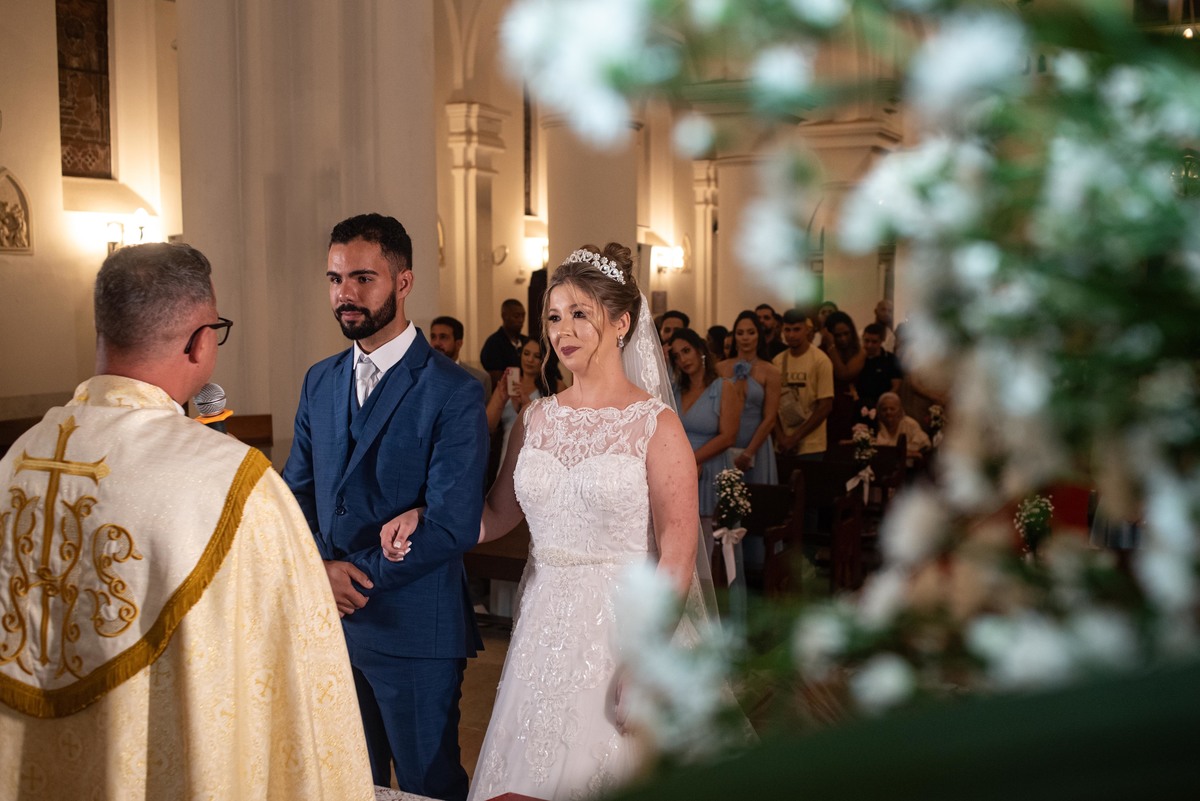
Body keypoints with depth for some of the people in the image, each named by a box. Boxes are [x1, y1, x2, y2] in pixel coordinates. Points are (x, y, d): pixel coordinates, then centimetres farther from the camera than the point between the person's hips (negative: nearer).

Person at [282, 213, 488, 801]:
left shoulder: (454, 393, -13)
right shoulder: (319, 382, 8)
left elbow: (452, 525, -17)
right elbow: (297, 490, 10)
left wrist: (358, 575, -13)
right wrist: (319, 567, -9)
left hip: (413, 629, -6)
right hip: (330, 620, 6)